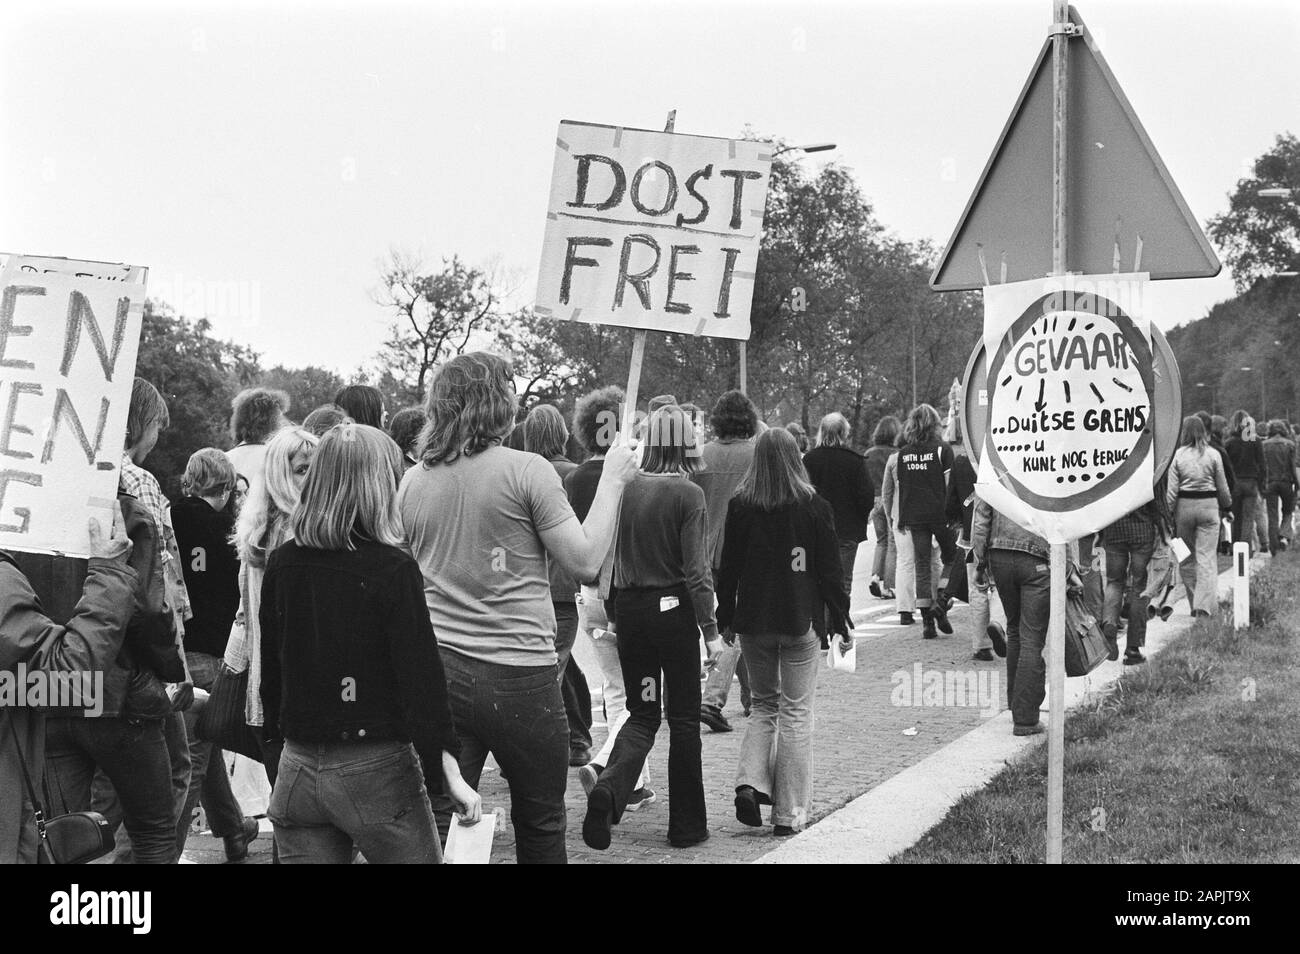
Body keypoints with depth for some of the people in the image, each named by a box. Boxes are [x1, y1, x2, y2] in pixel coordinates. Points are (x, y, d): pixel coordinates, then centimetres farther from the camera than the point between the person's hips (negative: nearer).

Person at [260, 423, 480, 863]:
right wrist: (449, 770, -12)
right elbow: (420, 671, -15)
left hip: (298, 771, 5)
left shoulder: (281, 563, 2)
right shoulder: (393, 569, -12)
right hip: (376, 771, -5)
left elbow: (270, 664, 10)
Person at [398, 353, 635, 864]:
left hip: (438, 665, 4)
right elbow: (585, 562, -8)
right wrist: (612, 481, 1)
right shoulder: (528, 471, -10)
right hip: (518, 674, -4)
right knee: (540, 824, 12)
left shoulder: (413, 482, 6)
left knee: (438, 823, 6)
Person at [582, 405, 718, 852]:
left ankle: (609, 787, -11)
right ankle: (686, 825, 16)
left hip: (629, 610, 4)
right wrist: (711, 629, -8)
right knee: (683, 718, 10)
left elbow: (607, 558, 5)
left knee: (643, 714, 15)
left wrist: (613, 613, 16)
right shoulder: (688, 495, -12)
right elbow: (696, 570, -14)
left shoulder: (625, 488, 0)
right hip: (673, 610, -4)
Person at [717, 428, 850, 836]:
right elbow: (829, 569, -3)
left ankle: (750, 783, -1)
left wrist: (725, 618, 13)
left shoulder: (740, 506, -2)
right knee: (796, 713, 5)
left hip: (753, 621, 2)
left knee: (764, 705, 19)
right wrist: (841, 621, 6)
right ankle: (789, 813, 5)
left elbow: (728, 567, 3)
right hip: (801, 619, -2)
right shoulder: (814, 507, -7)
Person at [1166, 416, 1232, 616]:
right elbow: (1222, 486, 6)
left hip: (1184, 506, 0)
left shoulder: (1178, 455, -3)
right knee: (1206, 556, -1)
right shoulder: (1213, 455, -1)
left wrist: (1168, 511, 3)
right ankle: (1203, 604, -11)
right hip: (1208, 505, 0)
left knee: (1186, 557, 13)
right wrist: (1227, 503, 24)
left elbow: (1172, 489, -4)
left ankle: (1194, 603, 17)